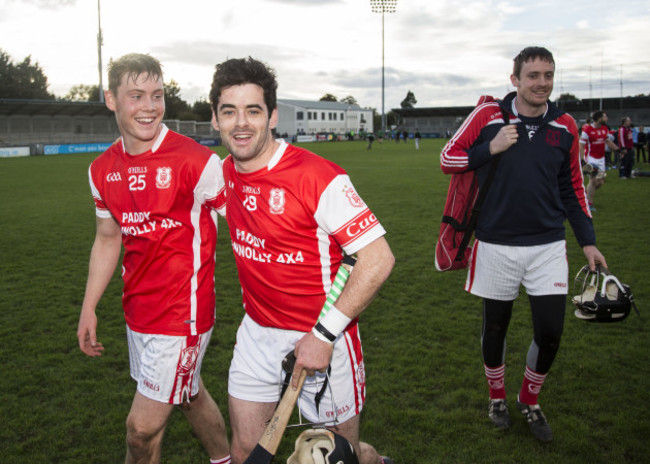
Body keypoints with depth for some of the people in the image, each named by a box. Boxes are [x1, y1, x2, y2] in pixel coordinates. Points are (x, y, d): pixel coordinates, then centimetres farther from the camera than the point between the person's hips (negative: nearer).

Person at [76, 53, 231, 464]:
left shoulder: (197, 161, -17)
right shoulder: (102, 170, 4)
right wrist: (89, 307, 14)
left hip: (183, 313, -6)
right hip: (139, 310, 7)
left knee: (143, 427, 0)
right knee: (190, 394, 23)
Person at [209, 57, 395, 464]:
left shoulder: (319, 177, -22)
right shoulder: (227, 172, 0)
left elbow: (379, 258, -23)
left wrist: (324, 334, -24)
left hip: (321, 340, -5)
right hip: (257, 334, 6)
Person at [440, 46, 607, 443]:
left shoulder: (565, 126, 4)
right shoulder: (489, 116, -6)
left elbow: (572, 187, 12)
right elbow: (447, 159, -1)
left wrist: (588, 240, 7)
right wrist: (491, 149, -16)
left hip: (548, 246, 2)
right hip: (497, 244, -2)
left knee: (551, 331, 1)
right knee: (495, 326, 11)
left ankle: (530, 401, 28)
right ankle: (498, 397, 37)